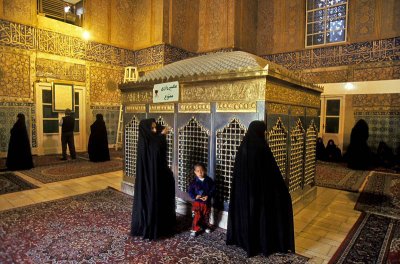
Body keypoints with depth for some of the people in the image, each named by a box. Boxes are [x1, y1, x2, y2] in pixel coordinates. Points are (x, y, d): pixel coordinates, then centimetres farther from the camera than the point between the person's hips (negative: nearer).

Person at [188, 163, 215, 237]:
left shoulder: (209, 180, -7)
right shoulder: (194, 182, -9)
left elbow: (213, 189, -4)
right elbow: (190, 191, -4)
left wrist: (208, 196, -18)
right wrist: (195, 196, -21)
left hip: (207, 202, 2)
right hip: (197, 202, -1)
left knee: (206, 216, 18)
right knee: (197, 217, -2)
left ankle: (206, 226, 40)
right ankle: (195, 229, 12)